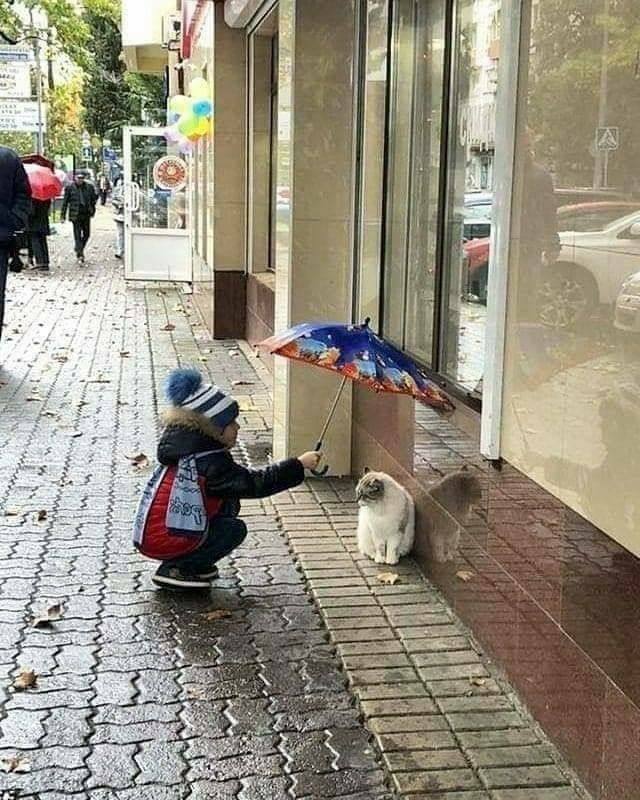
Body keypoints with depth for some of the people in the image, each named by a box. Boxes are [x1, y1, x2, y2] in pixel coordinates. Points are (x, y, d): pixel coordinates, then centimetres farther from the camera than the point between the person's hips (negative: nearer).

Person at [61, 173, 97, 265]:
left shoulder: (89, 187, 4)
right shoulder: (69, 188, -3)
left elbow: (93, 199, 14)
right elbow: (65, 202, 0)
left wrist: (92, 211, 9)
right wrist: (63, 216, -2)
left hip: (86, 214, 4)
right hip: (75, 215, -4)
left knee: (87, 234, 11)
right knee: (78, 235, -6)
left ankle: (79, 249, 34)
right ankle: (80, 255, -8)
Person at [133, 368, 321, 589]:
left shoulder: (188, 447, 7)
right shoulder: (209, 462, -20)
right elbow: (255, 484, -19)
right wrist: (299, 465, -15)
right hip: (162, 541, -9)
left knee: (228, 501, 10)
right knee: (235, 529, -5)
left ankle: (197, 564, 12)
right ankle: (175, 569, -5)